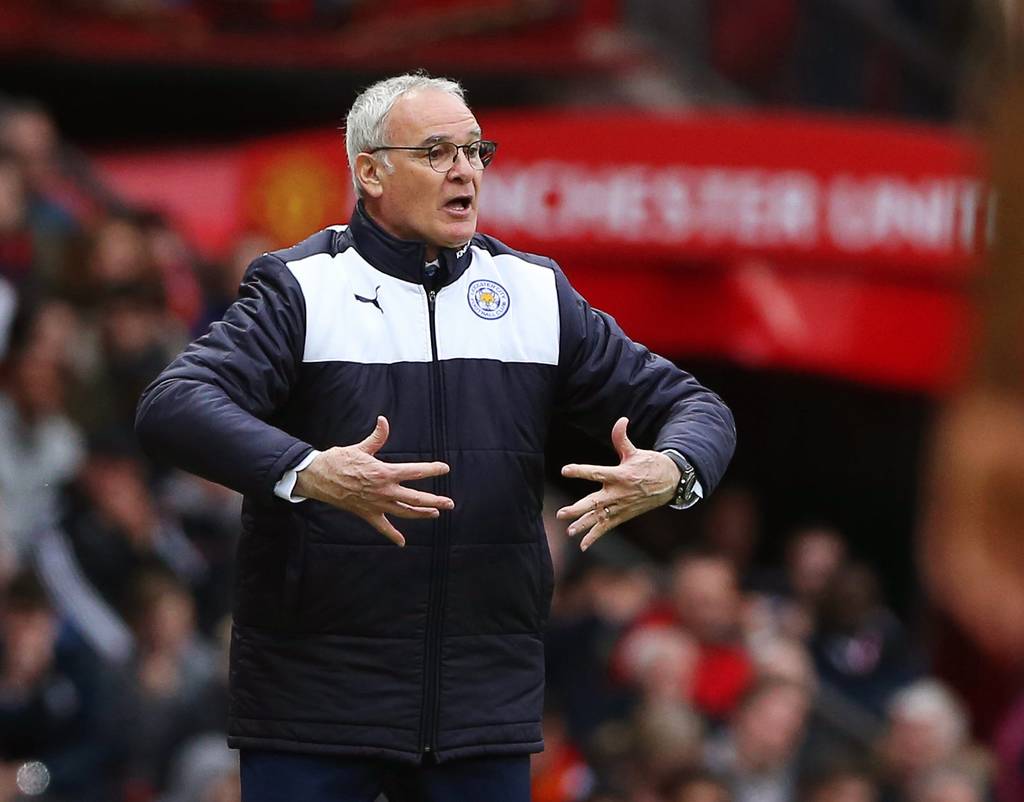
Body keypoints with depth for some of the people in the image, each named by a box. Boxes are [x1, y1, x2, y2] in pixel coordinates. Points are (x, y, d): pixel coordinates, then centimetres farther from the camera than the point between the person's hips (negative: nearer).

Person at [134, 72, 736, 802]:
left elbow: (694, 408, 11)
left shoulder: (538, 294, 11)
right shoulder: (300, 289, -2)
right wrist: (305, 473, -35)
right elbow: (172, 406, -18)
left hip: (486, 709, 4)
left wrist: (670, 473, -14)